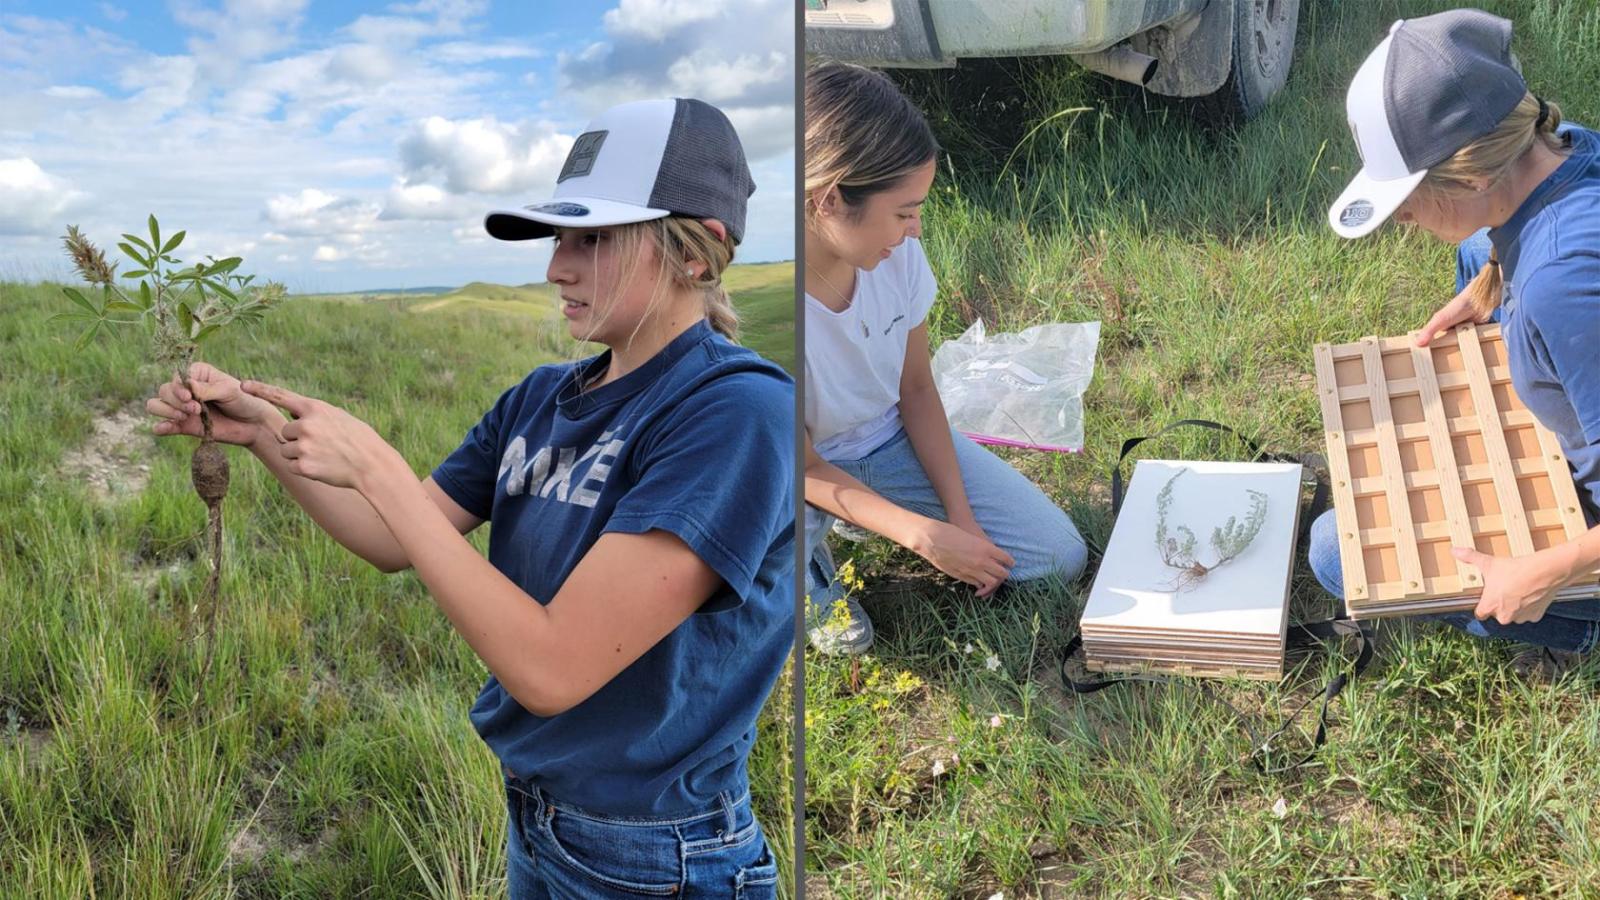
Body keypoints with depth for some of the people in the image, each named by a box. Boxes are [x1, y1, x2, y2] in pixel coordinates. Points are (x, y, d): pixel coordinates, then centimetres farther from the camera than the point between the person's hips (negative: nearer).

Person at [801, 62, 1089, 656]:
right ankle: (812, 581, 0)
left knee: (1060, 556, -1)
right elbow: (803, 468, -23)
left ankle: (870, 516, 17)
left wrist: (960, 516, -9)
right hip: (815, 469, -4)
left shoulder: (897, 252, -19)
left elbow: (916, 388, -4)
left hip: (891, 440, 5)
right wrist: (926, 536, -26)